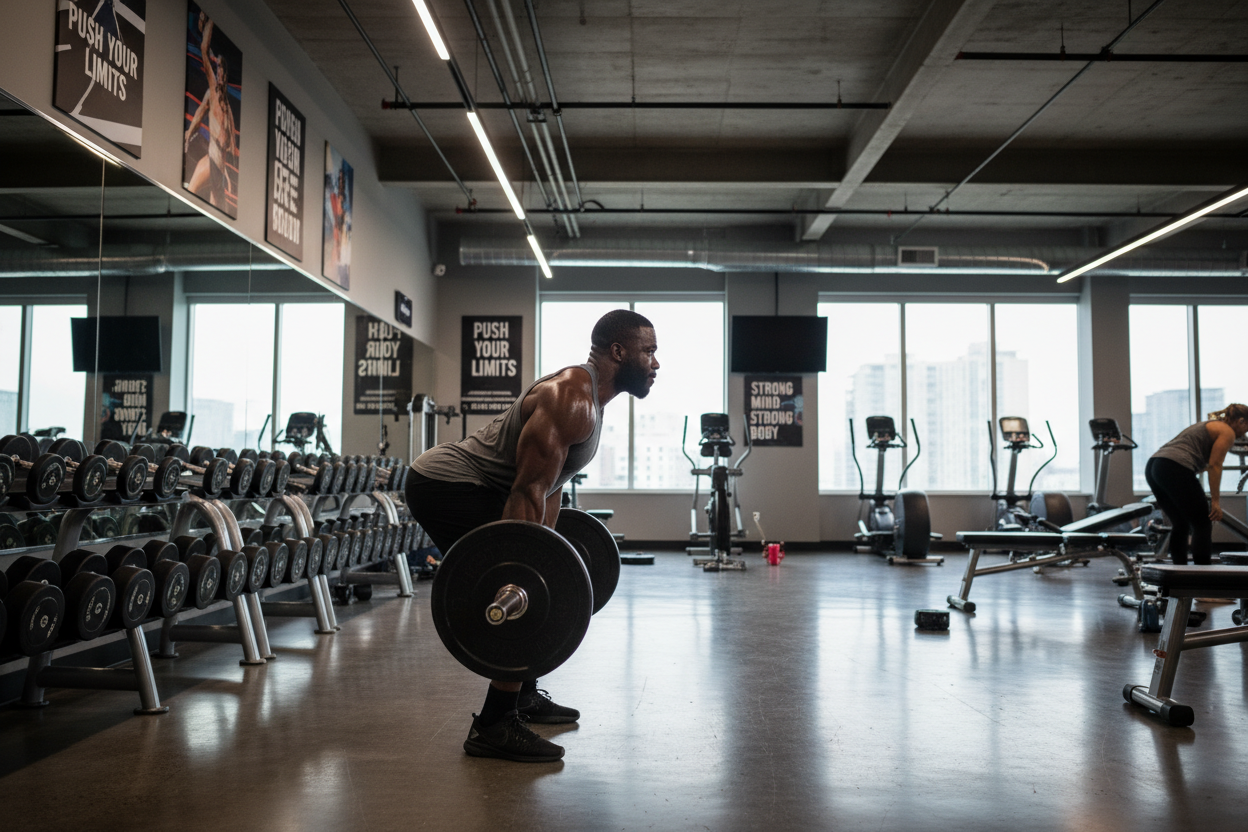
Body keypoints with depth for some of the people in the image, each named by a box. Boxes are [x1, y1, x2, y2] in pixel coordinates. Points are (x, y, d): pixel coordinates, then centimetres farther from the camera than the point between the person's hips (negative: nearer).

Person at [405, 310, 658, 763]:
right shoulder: (570, 399, -21)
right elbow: (528, 492, -27)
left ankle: (524, 697, 29)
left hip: (465, 486, 11)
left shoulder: (588, 400, 12)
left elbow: (548, 487, 19)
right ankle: (493, 727, -7)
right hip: (445, 484, -11)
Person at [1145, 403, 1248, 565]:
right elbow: (1214, 465, -6)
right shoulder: (1227, 432, 5)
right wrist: (1216, 501, -7)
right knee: (1203, 525, 1)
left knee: (1180, 525, 17)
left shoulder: (1207, 425, 32)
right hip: (1175, 469, -9)